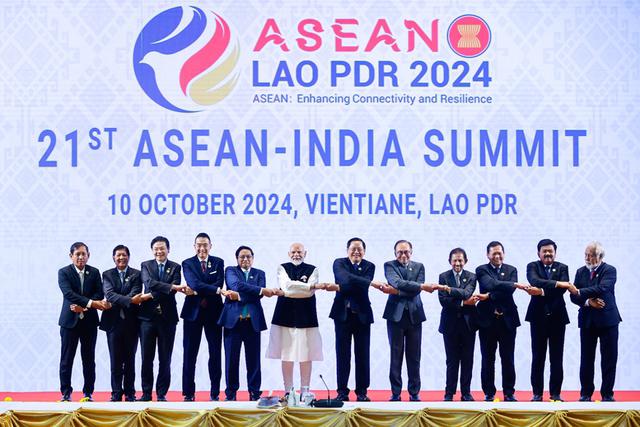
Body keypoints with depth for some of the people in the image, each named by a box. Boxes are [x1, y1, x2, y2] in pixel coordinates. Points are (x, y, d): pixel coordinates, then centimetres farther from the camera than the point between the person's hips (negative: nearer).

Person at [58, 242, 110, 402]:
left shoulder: (94, 272, 7)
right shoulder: (64, 272, -2)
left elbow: (99, 294, 0)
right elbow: (68, 293, -17)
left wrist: (83, 306, -16)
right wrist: (91, 303, -26)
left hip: (89, 321, 2)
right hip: (70, 320, -2)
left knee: (89, 358, 4)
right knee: (66, 358, 0)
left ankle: (88, 393, 10)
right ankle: (66, 393, 5)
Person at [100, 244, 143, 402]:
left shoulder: (136, 275, 4)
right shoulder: (107, 275, 6)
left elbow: (135, 295, -10)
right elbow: (109, 294, -11)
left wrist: (117, 302, -20)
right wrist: (130, 300, -23)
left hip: (131, 322, 0)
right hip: (114, 322, 0)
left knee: (130, 360, 5)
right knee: (115, 360, 1)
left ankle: (130, 393, 11)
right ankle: (116, 393, 6)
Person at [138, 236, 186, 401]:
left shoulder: (175, 267, 7)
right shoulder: (146, 265, 7)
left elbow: (173, 290, -8)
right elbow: (149, 283, -13)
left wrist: (152, 295, -16)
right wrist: (172, 287, -24)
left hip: (167, 317, 0)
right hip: (148, 316, 0)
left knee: (165, 358, 3)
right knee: (146, 357, 2)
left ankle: (162, 393, 9)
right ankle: (146, 393, 10)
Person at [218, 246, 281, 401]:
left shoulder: (259, 274, 14)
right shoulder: (230, 271, 7)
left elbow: (259, 294, -3)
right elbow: (237, 285, -15)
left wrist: (239, 295, -14)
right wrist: (262, 290, -23)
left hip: (253, 321, 2)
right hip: (233, 319, -1)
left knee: (253, 359, 1)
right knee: (231, 358, 0)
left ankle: (254, 392, 8)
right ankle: (231, 392, 9)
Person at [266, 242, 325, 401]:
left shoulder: (312, 269, 8)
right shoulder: (282, 268, 9)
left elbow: (310, 293, -6)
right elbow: (286, 286, -10)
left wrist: (290, 289, -10)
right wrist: (311, 285, -12)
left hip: (305, 316, 0)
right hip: (286, 315, 0)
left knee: (306, 355, -2)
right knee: (286, 355, 0)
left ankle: (305, 391, 3)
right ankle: (288, 392, 5)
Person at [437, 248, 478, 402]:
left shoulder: (471, 277, 3)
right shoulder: (443, 277, 2)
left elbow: (467, 293, -16)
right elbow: (443, 300, -8)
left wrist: (449, 289, -29)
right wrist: (463, 303, -15)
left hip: (468, 323, 1)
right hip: (450, 324, -1)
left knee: (467, 360, 4)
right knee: (452, 360, 2)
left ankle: (466, 392, 12)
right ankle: (449, 393, 8)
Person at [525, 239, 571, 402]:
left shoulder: (562, 268, 6)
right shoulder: (532, 266, 4)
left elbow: (563, 288, -12)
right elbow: (534, 281, -18)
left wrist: (542, 291, -24)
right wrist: (556, 283, -27)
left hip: (557, 316, 1)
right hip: (538, 316, -1)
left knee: (556, 358, 3)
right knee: (538, 357, 2)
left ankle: (555, 393, 9)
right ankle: (537, 393, 7)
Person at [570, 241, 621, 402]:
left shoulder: (609, 270, -6)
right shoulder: (581, 272, 7)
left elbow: (602, 288, -24)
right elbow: (574, 297, 2)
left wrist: (579, 292, -31)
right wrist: (588, 302, -17)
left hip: (607, 319, -3)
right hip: (587, 321, 3)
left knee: (609, 359, 1)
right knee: (586, 359, 5)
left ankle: (607, 394, 8)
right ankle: (586, 393, 11)